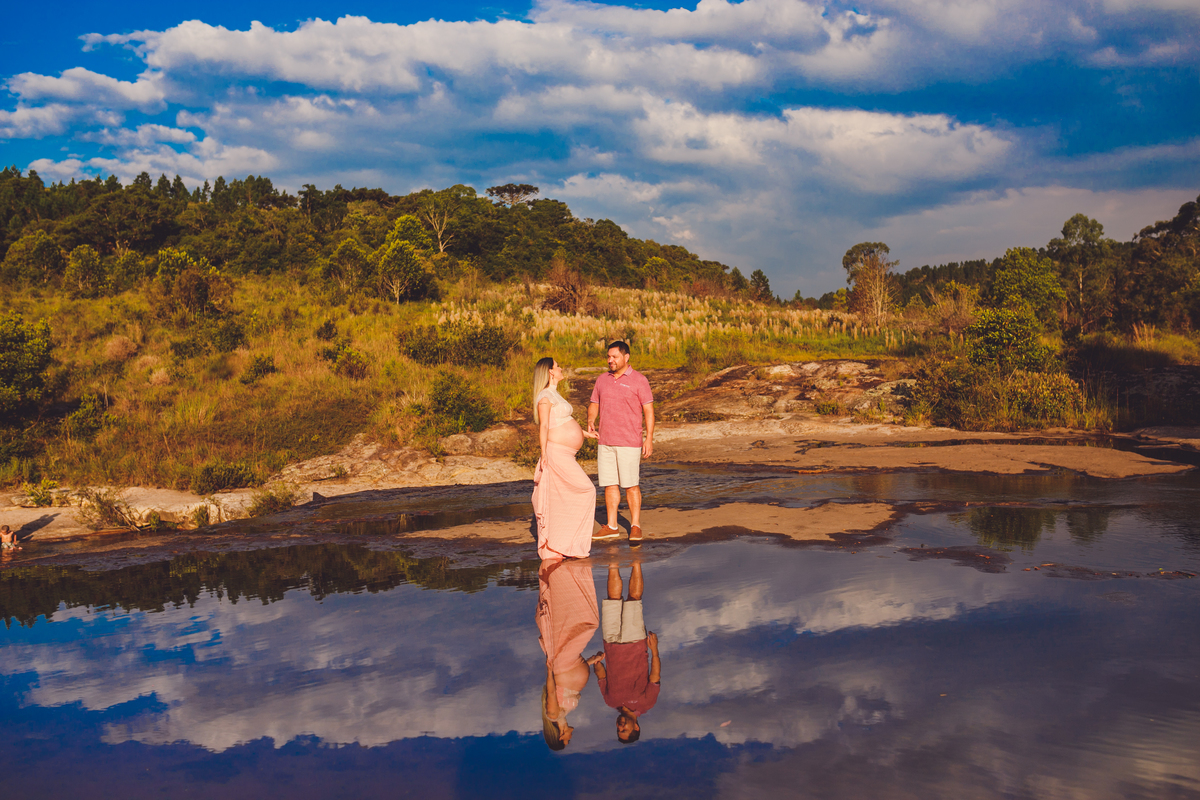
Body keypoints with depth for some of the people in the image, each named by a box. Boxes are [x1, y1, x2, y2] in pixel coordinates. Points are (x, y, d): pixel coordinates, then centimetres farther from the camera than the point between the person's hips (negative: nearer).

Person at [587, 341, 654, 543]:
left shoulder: (638, 380, -4)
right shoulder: (602, 380, 11)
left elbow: (649, 410, -6)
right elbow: (594, 405, 16)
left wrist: (649, 438, -12)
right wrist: (590, 421, -5)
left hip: (629, 442, -5)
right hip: (605, 442, 5)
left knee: (631, 485, -3)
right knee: (609, 484, 7)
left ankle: (635, 526, 6)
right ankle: (611, 526, 14)